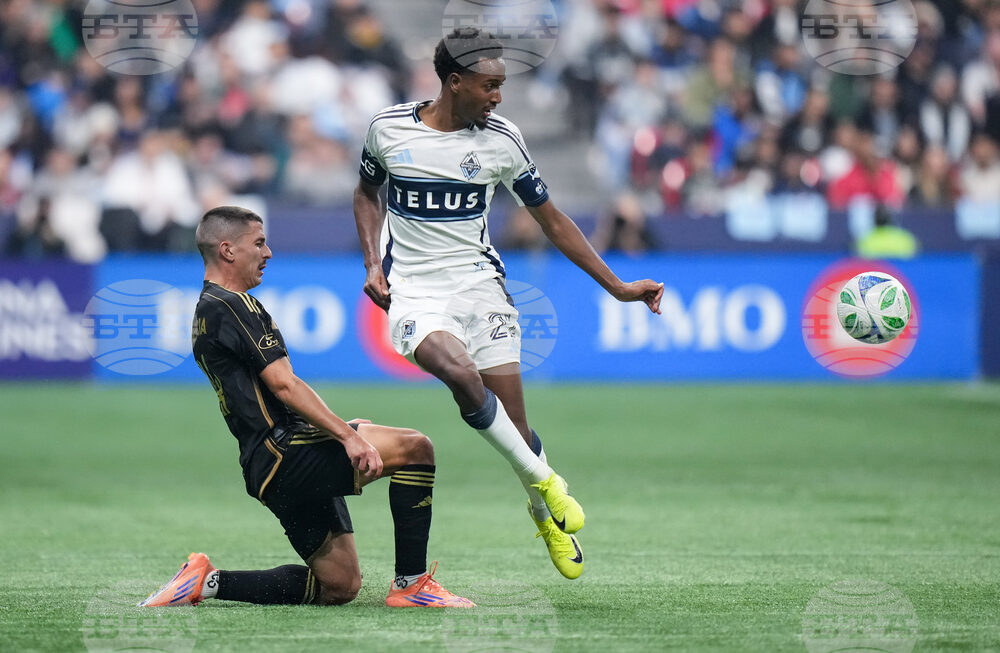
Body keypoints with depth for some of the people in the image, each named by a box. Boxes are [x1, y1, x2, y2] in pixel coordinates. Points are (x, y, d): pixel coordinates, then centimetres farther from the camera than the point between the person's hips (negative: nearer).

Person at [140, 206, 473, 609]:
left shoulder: (207, 311, 24)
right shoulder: (232, 307, -9)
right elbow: (284, 385, -17)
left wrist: (340, 427, 22)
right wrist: (346, 435, -22)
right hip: (285, 457, -11)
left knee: (339, 588, 12)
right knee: (414, 448, -17)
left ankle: (207, 581, 9)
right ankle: (410, 585, -16)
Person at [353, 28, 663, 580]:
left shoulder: (502, 139, -1)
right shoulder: (388, 128, -3)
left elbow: (551, 219, 8)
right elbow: (366, 194, 17)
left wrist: (616, 287, 7)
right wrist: (373, 263, 1)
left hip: (479, 282, 1)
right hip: (413, 287, -1)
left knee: (514, 424, -6)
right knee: (459, 371, -32)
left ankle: (545, 514, 23)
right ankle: (542, 482, -15)